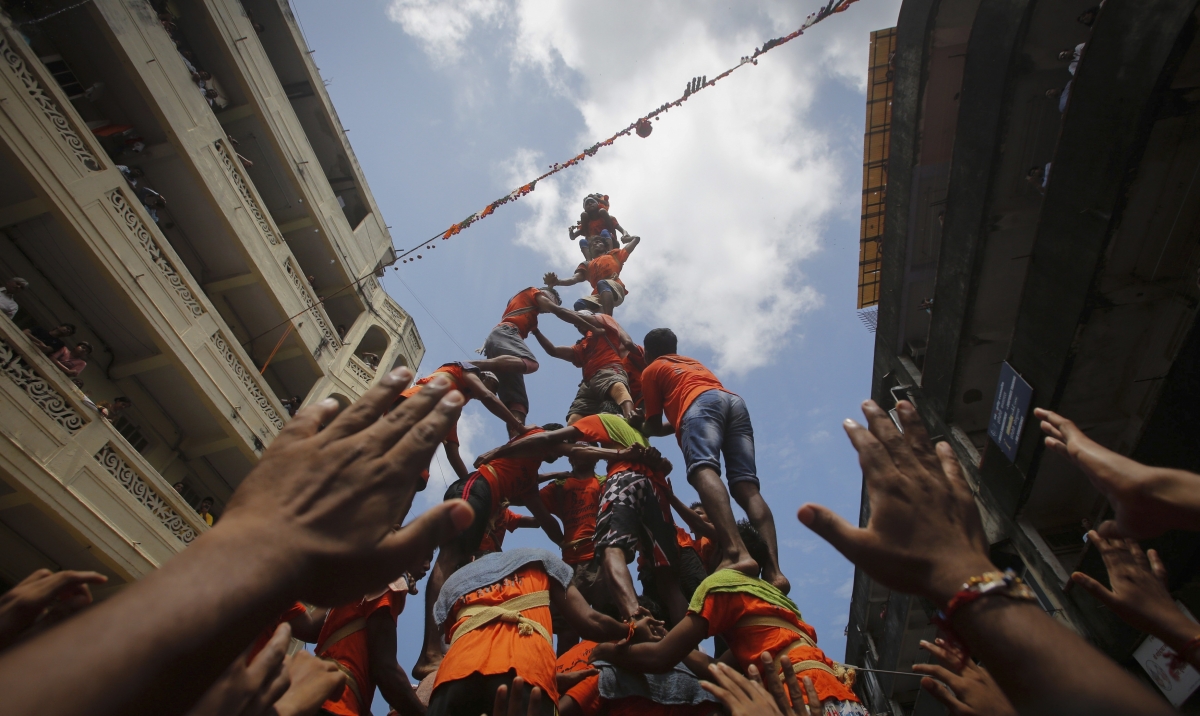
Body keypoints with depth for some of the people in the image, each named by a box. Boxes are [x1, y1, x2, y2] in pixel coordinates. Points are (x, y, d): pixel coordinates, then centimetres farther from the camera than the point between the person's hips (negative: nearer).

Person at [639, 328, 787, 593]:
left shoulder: (651, 370, 27)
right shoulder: (695, 363, 44)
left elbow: (654, 426, 25)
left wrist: (640, 429, 45)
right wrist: (675, 424, 61)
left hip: (702, 403, -6)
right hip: (735, 401, 6)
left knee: (703, 470, -27)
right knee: (747, 486, -9)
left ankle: (736, 552, -53)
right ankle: (774, 568, -29)